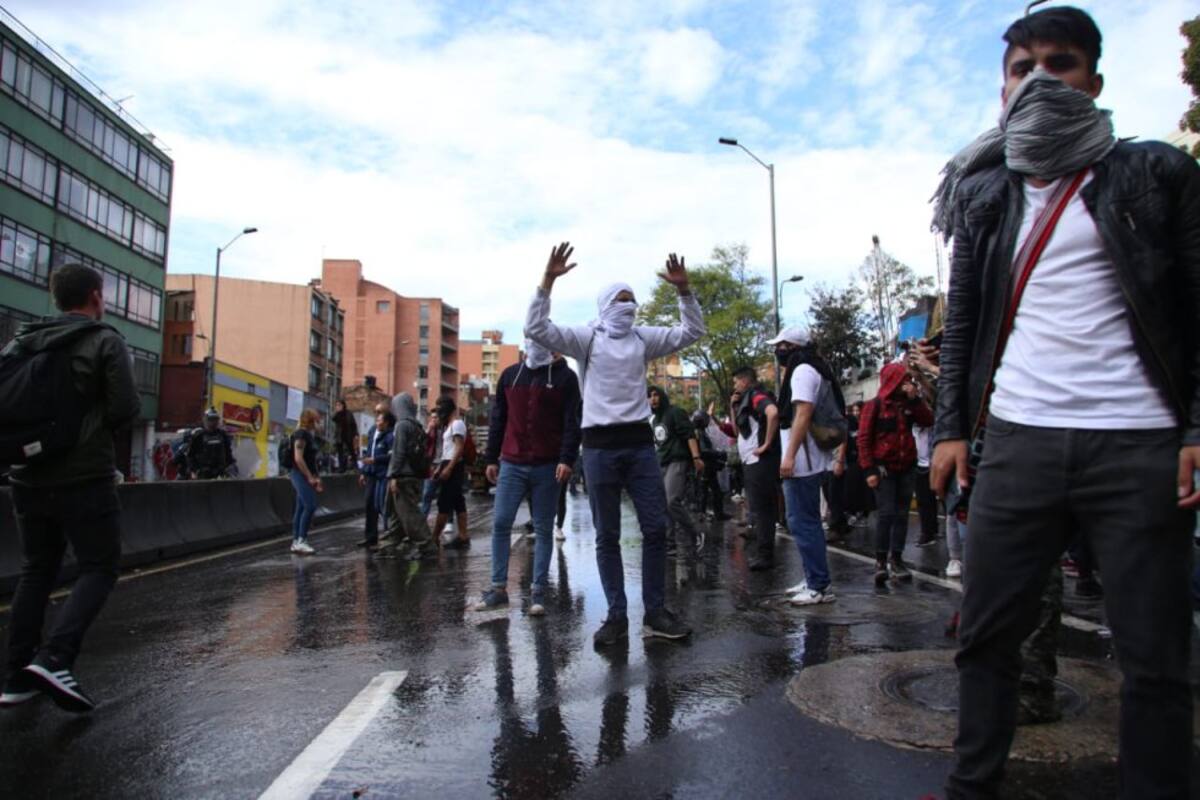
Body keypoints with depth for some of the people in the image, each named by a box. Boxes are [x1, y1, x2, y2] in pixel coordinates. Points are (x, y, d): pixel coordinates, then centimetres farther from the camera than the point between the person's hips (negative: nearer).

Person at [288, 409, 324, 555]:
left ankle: (296, 542, 11)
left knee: (301, 508, 9)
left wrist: (315, 477, 15)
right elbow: (298, 458, -20)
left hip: (306, 475, 9)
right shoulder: (301, 434, -12)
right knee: (310, 506, -14)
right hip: (300, 474, -9)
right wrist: (310, 477, -18)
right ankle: (301, 541, -11)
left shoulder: (310, 435, 16)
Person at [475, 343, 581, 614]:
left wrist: (566, 460, -15)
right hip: (511, 465, 3)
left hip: (548, 467, -3)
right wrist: (491, 459, 10)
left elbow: (572, 422, -4)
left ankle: (538, 592, 10)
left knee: (543, 529, 3)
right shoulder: (510, 375, 12)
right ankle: (498, 588, 8)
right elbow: (498, 419, 14)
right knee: (500, 524, -1)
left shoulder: (565, 377, 2)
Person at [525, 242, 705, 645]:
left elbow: (692, 331, 8)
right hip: (600, 445, -3)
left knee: (655, 528, 3)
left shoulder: (643, 337, 10)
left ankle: (655, 612, 15)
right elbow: (536, 329, -13)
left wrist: (683, 289, -6)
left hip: (640, 441, 3)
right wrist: (548, 280, -22)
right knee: (607, 536, 4)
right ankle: (617, 616, 13)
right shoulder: (586, 337, 0)